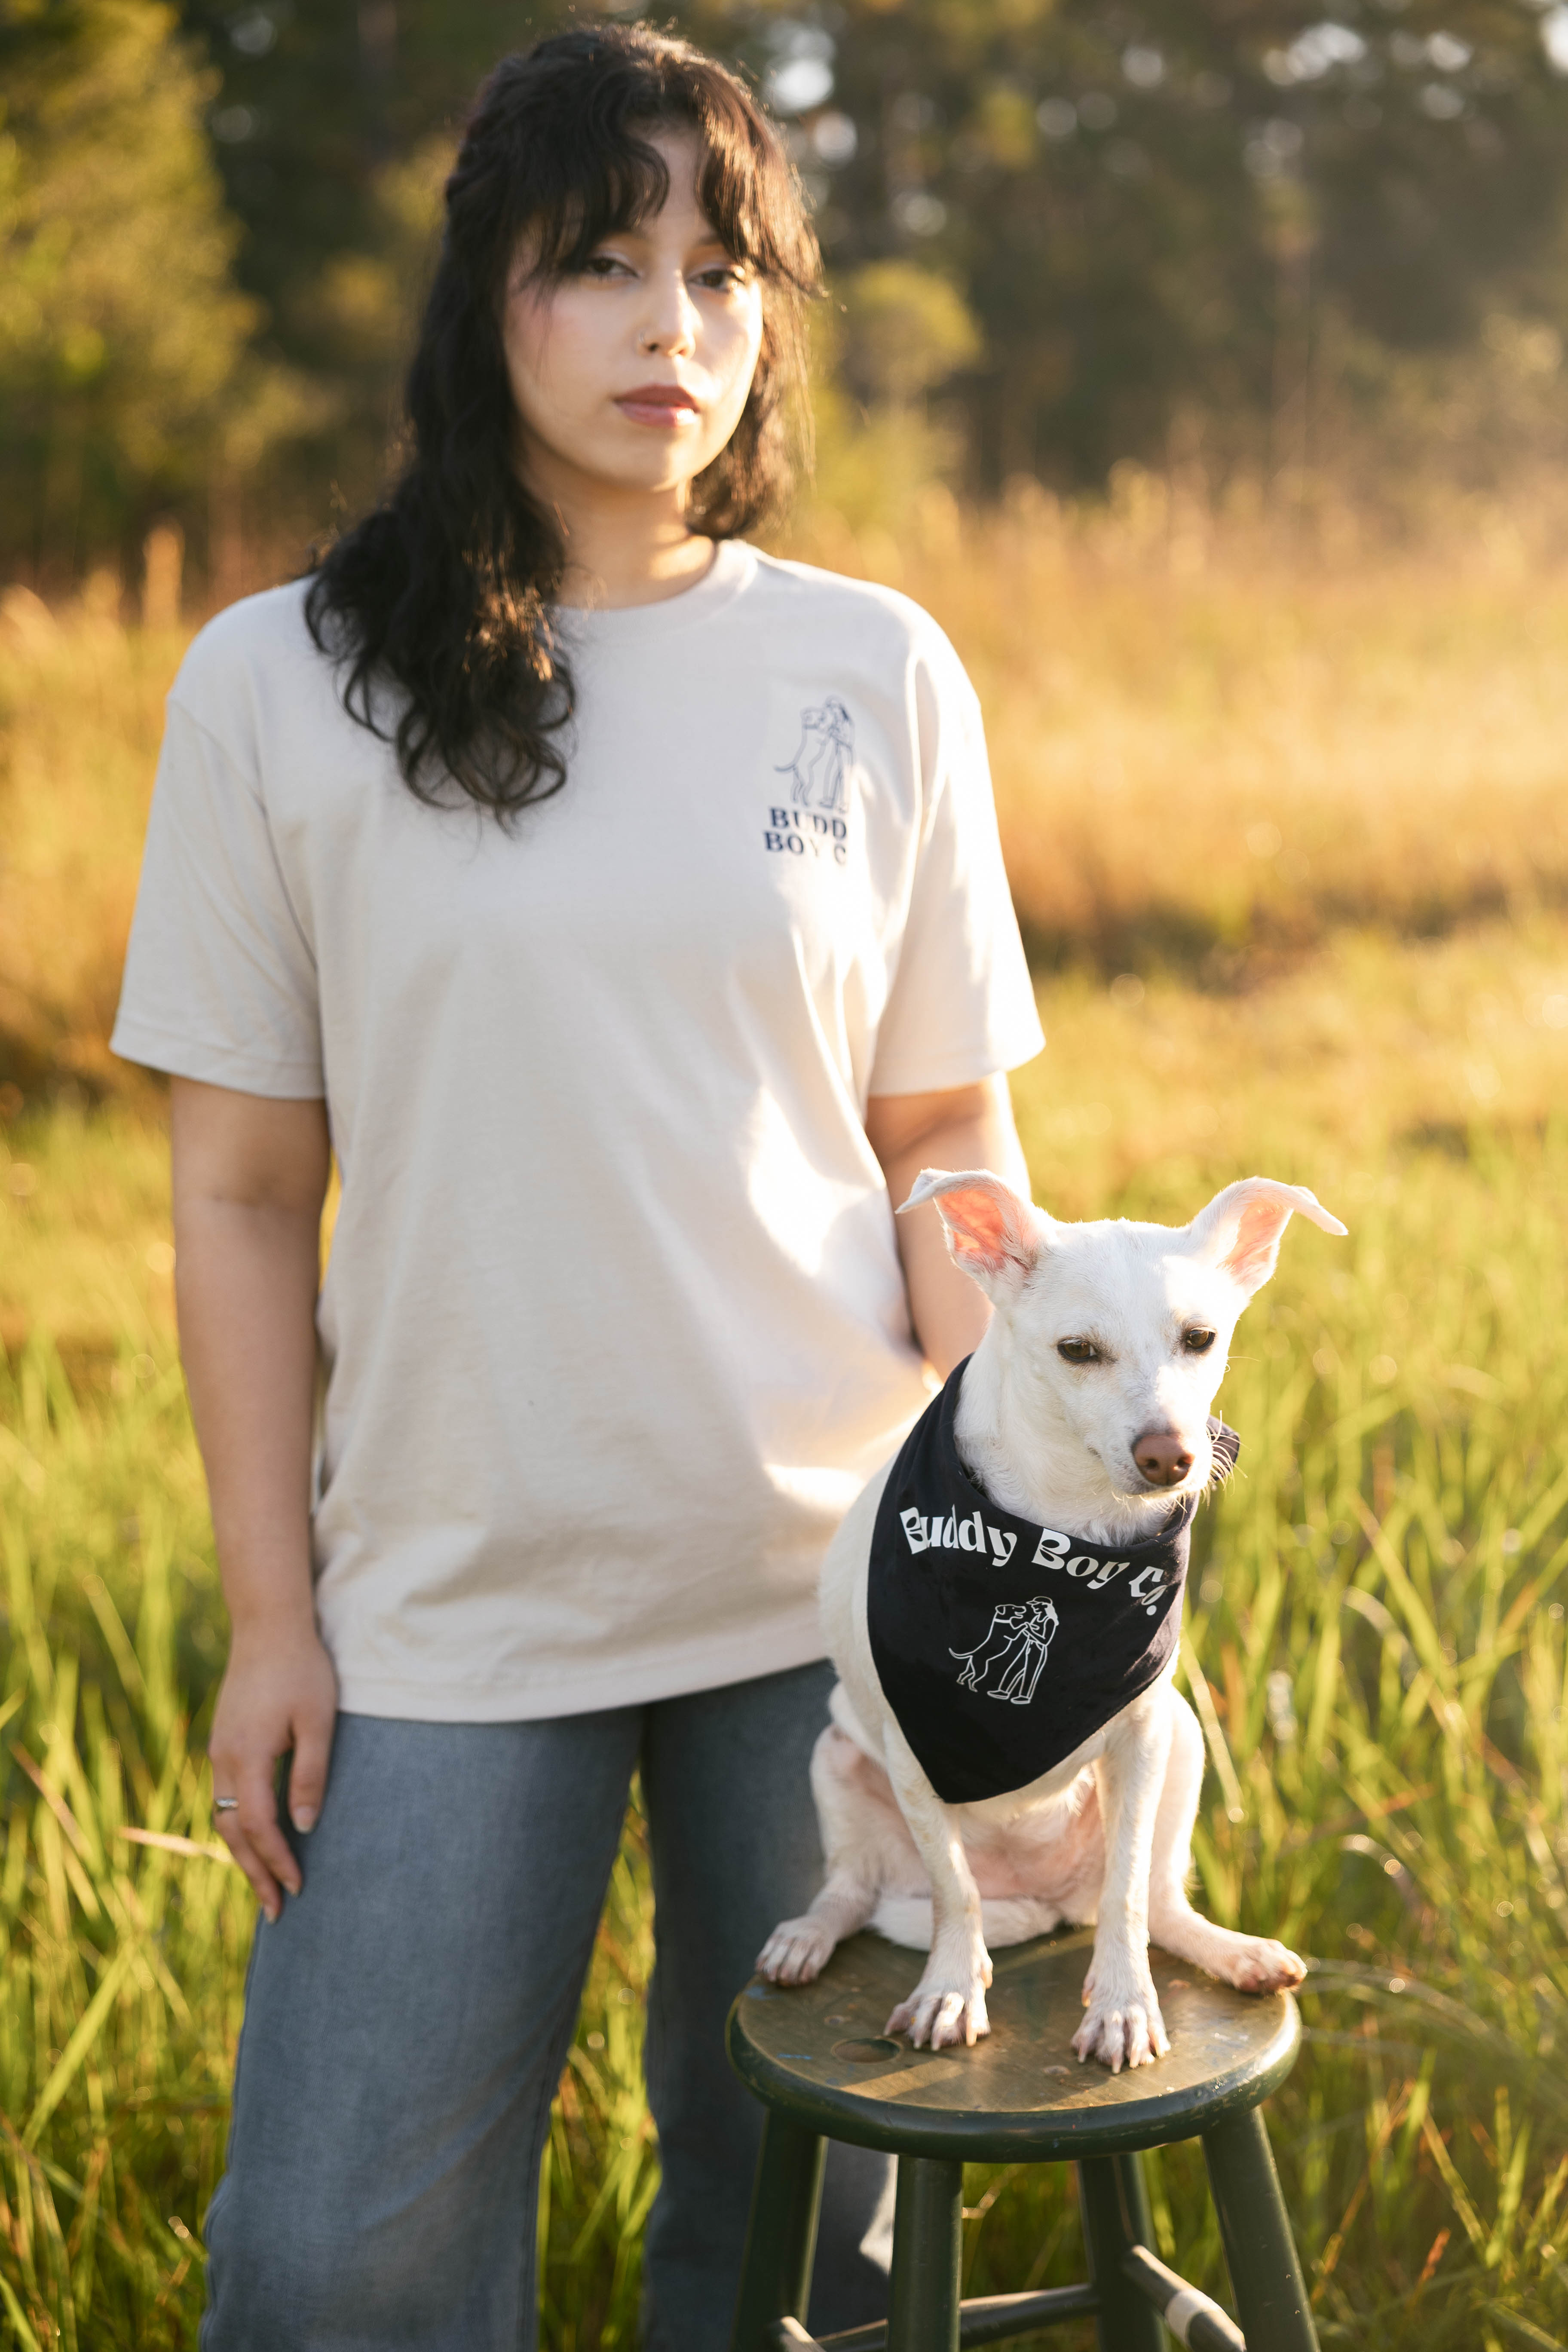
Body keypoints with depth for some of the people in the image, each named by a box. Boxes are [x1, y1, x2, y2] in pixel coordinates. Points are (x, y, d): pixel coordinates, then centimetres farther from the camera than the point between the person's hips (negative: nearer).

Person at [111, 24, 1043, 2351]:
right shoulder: (280, 686, -1)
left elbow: (949, 1139, 6)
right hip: (446, 1604, -1)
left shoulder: (878, 676, 3)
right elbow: (245, 1195, 1)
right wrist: (269, 1617, -1)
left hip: (833, 1576, 1)